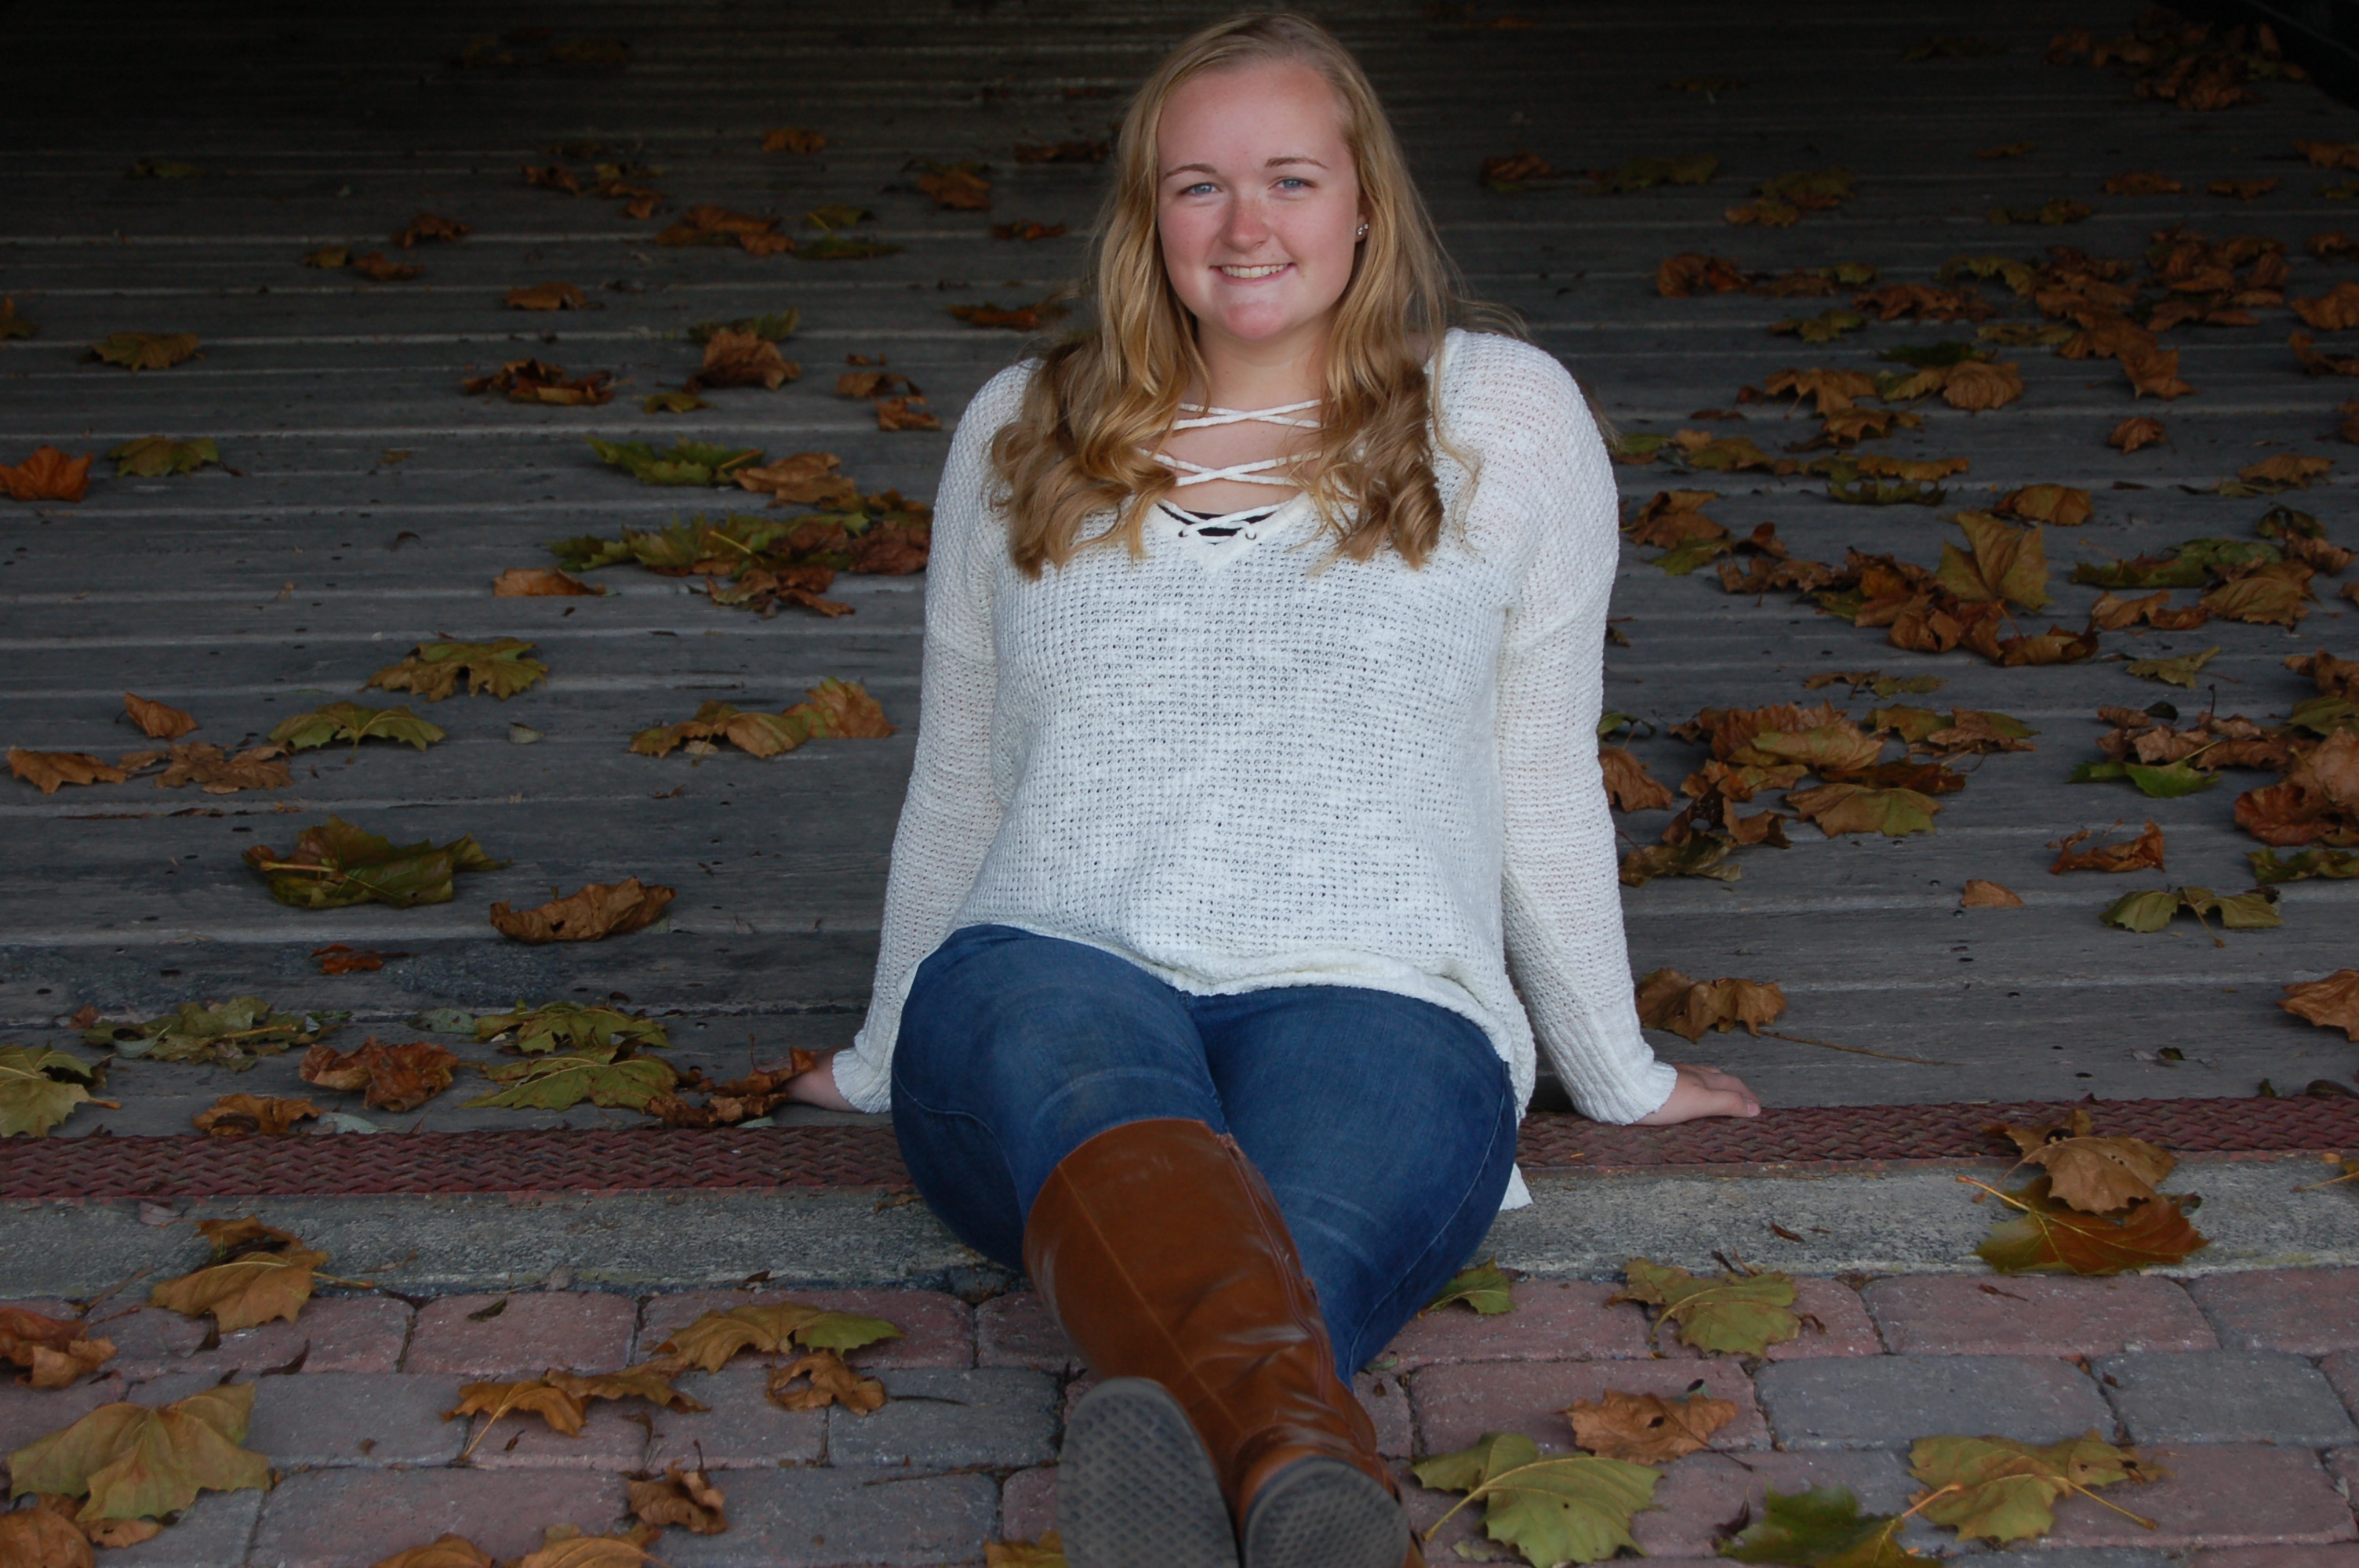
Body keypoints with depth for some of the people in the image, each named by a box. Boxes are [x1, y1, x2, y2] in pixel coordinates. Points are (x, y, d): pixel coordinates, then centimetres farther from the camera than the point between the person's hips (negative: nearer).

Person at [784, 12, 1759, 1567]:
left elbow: (1543, 778, 19)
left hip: (1372, 997, 0)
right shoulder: (1020, 432, 21)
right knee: (1093, 1101, -41)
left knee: (1295, 1252, -39)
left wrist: (1617, 1073, 24)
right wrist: (883, 1058, 34)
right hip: (1047, 969, 0)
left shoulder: (1504, 417, 14)